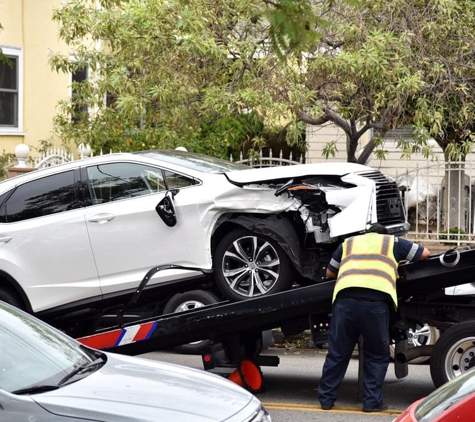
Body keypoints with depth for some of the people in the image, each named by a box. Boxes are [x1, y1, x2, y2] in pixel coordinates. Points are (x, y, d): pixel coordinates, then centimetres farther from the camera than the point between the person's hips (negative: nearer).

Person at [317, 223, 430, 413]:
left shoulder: (348, 243, 29)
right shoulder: (393, 242, 23)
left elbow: (330, 272, 34)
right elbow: (424, 253, 30)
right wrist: (405, 261, 48)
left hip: (345, 298, 2)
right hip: (377, 301, -2)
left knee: (337, 353, 11)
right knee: (377, 355, 12)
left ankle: (326, 398, 15)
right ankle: (372, 401, 10)